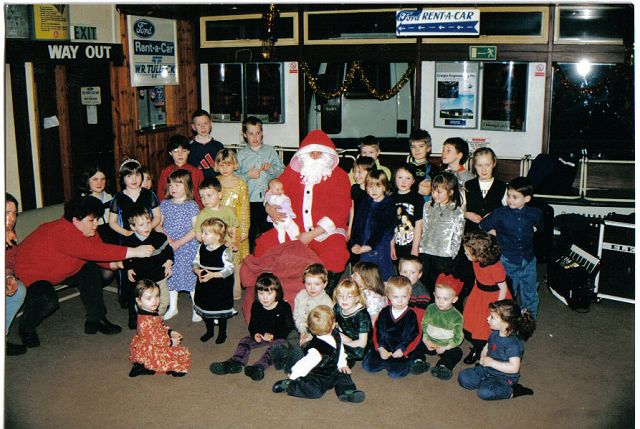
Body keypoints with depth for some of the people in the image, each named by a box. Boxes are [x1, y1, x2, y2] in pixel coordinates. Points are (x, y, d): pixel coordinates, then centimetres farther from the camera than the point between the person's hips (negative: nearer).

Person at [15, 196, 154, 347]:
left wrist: (113, 264, -25)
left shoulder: (87, 231, -7)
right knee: (48, 301, -32)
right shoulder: (64, 232, -37)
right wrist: (133, 252, -49)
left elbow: (98, 250, -1)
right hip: (30, 274, -9)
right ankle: (26, 328, 0)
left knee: (91, 270, -5)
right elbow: (92, 251, -47)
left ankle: (95, 320, 5)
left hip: (59, 270, 9)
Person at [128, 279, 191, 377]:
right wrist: (171, 342, -14)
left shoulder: (152, 313, -1)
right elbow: (156, 339, -26)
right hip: (148, 352, -10)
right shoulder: (145, 321, -32)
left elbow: (160, 327, 16)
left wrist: (170, 332, 2)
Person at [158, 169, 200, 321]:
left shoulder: (191, 205, -6)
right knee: (171, 275, 13)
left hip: (188, 248, -4)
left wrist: (179, 242, -17)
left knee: (191, 275, -1)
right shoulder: (165, 204, 6)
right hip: (169, 249, 4)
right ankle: (172, 307, 29)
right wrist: (165, 236, -14)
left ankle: (197, 309, 11)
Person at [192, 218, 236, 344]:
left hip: (221, 287, -5)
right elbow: (196, 262, 7)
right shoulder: (201, 248, -1)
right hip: (204, 286, 6)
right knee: (205, 308, 18)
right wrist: (197, 270, -15)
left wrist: (212, 275, -28)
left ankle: (222, 333, 30)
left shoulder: (224, 251, -19)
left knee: (221, 309, 9)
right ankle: (209, 331, 39)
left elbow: (229, 269, -21)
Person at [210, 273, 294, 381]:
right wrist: (255, 334, -19)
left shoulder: (284, 307, -15)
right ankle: (235, 362, -37)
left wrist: (273, 336, -29)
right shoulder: (256, 306, -1)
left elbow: (289, 328, -15)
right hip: (260, 335, 5)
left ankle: (259, 367, -56)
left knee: (275, 345, -35)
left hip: (278, 337, -5)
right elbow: (252, 324, 5)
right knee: (245, 341, -14)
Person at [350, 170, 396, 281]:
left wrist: (369, 246, -18)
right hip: (364, 251, 4)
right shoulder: (364, 204, 11)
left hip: (381, 248, -4)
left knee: (384, 277, 0)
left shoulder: (389, 205, -5)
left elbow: (383, 229, -12)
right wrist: (356, 243, -10)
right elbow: (357, 224, 5)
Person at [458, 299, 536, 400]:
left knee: (484, 392, -29)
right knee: (463, 378, -6)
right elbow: (487, 347, 16)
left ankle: (512, 391, -7)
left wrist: (491, 362, -29)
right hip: (488, 370, 7)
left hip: (505, 378, -7)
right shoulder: (495, 333, -3)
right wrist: (483, 357, -7)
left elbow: (514, 368, -33)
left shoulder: (513, 344, -27)